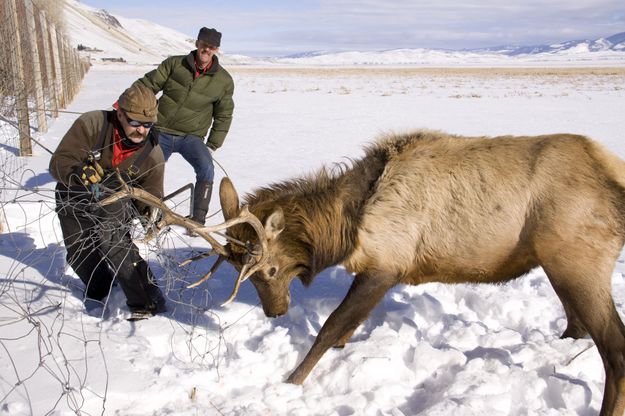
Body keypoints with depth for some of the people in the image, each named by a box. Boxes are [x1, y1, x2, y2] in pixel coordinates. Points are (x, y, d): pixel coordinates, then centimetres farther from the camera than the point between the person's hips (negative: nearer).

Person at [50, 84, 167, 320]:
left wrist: (152, 209, -39)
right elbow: (58, 162, -28)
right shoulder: (91, 124, -29)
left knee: (114, 244, -28)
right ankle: (100, 288, 41)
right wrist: (80, 175, -50)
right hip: (75, 202, 2)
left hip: (115, 203, -1)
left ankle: (147, 303, -20)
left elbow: (151, 194, -14)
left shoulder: (153, 154, -21)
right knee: (78, 255, 8)